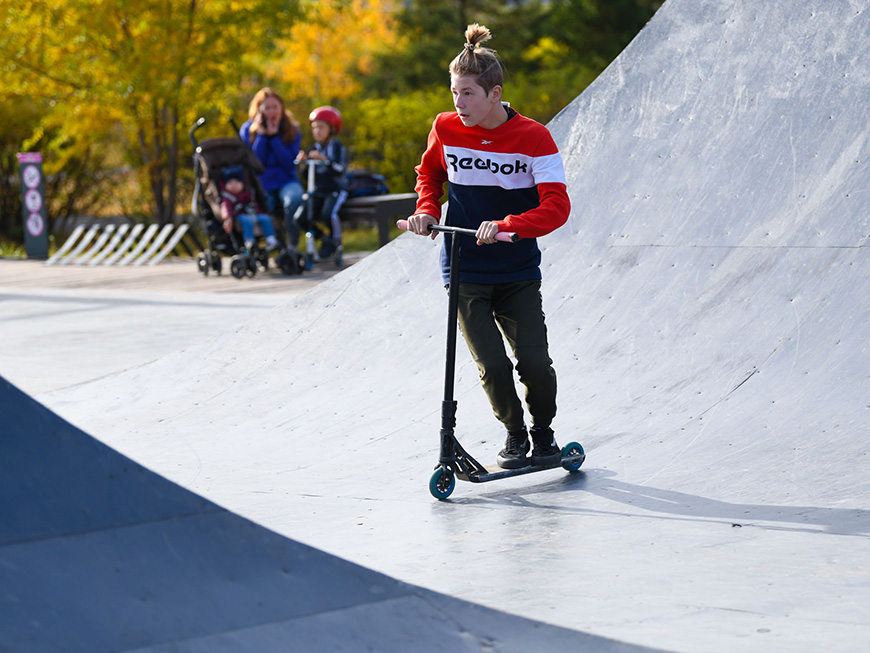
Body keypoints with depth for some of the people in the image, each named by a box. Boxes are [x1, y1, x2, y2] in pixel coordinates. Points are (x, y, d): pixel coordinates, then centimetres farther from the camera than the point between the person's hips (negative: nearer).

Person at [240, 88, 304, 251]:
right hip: (260, 185, 0)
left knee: (295, 198, -37)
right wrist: (262, 136, -13)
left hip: (285, 182, 0)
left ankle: (293, 245, -26)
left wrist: (274, 137, -12)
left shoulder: (292, 130, 3)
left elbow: (290, 164, -8)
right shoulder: (248, 130, 2)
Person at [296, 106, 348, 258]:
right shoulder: (315, 148, 14)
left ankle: (335, 241, -3)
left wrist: (324, 159, -30)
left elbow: (340, 170, -18)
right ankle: (323, 238, 10)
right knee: (301, 218, -16)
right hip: (317, 191, 5)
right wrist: (304, 162, -7)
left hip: (335, 190, -5)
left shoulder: (337, 147, -3)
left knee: (328, 214, -33)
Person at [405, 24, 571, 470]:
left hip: (519, 274, -1)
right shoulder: (445, 129, -3)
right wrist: (427, 211, 1)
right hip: (465, 272, 1)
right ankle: (514, 433, 18)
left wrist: (507, 226, -32)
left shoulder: (533, 137, -12)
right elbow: (430, 173, 20)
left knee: (534, 362, -8)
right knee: (492, 365, -10)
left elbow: (557, 206, -18)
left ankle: (543, 431, 22)